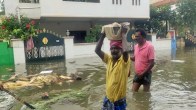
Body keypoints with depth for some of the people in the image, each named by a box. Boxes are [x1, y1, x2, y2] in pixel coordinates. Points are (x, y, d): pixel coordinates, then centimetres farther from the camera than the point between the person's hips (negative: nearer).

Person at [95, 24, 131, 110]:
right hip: (108, 98, 5)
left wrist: (123, 34, -25)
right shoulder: (109, 59, 1)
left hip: (119, 101, -5)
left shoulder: (124, 61, -15)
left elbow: (125, 51, -36)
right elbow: (97, 50, -5)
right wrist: (103, 35, -9)